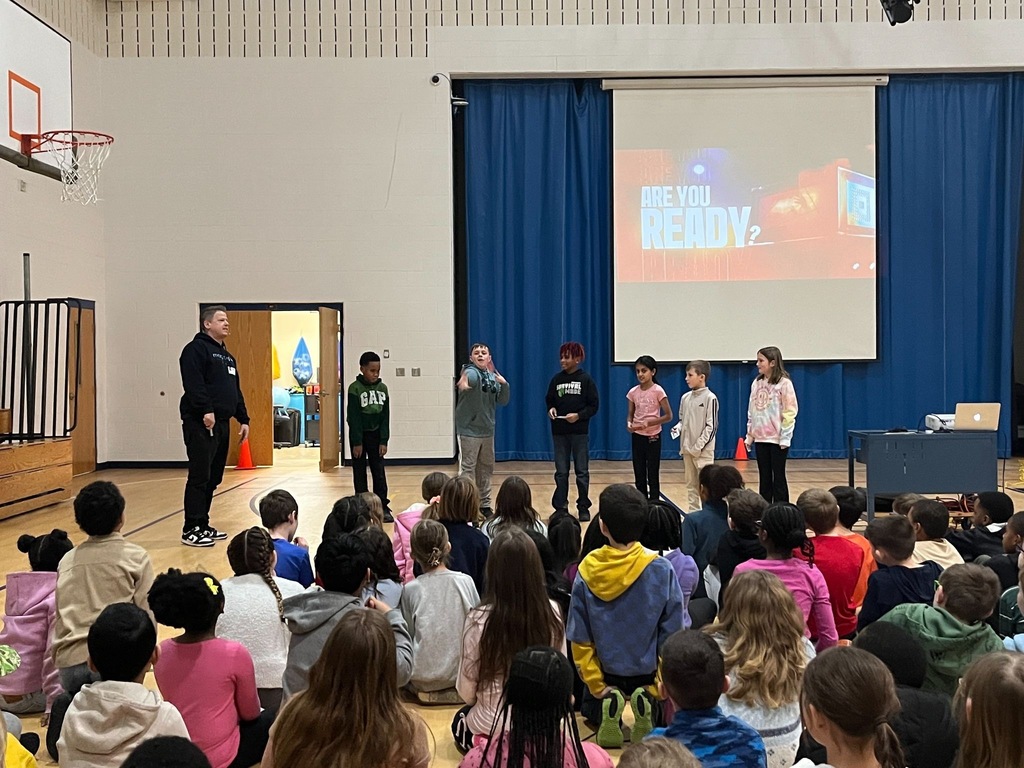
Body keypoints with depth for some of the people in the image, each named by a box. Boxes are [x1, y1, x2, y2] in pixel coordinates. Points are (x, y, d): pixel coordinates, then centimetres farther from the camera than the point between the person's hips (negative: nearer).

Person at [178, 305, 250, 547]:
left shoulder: (227, 356, 22)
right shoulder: (196, 349, -6)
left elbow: (236, 391, 24)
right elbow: (193, 383, -20)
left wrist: (243, 419, 17)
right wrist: (206, 410, -28)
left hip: (221, 423, 9)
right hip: (200, 423, -9)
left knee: (213, 478, 12)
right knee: (199, 476, -8)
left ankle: (203, 524, 20)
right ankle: (191, 530, -3)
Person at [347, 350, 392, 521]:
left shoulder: (382, 388, -1)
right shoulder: (355, 388, -12)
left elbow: (385, 416, 0)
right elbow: (354, 417, -13)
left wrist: (384, 441, -4)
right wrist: (357, 442, -14)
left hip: (375, 434, 3)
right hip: (359, 434, -3)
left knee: (379, 472, 1)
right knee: (359, 472, 6)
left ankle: (383, 507, 4)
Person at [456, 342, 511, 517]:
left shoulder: (493, 377, 8)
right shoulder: (471, 372, -12)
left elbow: (503, 401, 10)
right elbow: (469, 378, -39)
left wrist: (504, 384, -8)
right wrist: (464, 381, -63)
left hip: (487, 430, 7)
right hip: (469, 430, -7)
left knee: (486, 468, 15)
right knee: (467, 469, -6)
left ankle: (484, 504, 27)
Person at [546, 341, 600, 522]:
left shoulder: (586, 379, -4)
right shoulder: (556, 379, 5)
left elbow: (594, 405, -4)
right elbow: (549, 400, 14)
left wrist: (579, 415, -17)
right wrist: (551, 409, -8)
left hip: (580, 432, -3)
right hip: (559, 432, 3)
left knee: (582, 472, 5)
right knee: (561, 472, 6)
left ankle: (583, 508, 15)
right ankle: (560, 508, 13)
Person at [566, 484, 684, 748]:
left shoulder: (587, 570, -17)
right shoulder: (661, 569, -19)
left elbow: (579, 637, -11)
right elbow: (671, 634, -14)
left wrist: (596, 685, -2)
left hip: (605, 671, 1)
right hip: (648, 670, -1)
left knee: (590, 708, 31)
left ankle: (606, 702, -5)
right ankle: (647, 702, -7)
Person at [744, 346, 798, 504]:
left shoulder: (784, 383, -9)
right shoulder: (756, 383, 8)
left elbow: (789, 411, -10)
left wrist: (785, 437, -13)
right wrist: (749, 435, 10)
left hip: (777, 439, -5)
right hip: (760, 438, 5)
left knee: (778, 477, 3)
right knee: (764, 477, 10)